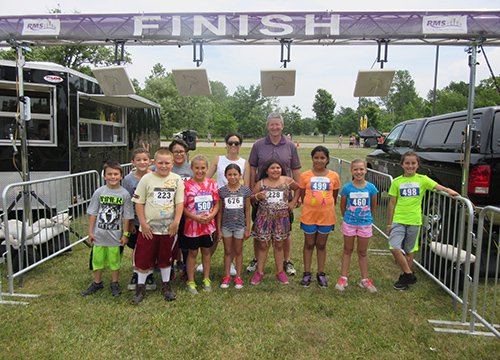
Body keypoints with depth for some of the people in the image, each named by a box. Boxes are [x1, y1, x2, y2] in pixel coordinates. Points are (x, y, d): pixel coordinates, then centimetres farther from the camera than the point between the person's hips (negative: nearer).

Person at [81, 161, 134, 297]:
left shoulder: (124, 194, -8)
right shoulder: (99, 192, -5)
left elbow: (126, 217, -4)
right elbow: (92, 214, 0)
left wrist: (125, 234, -4)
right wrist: (90, 231, -1)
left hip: (116, 235, -1)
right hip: (99, 235, 2)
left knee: (115, 261, 13)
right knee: (97, 260, 15)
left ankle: (115, 284, 31)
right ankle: (97, 283, 36)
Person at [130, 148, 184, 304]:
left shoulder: (177, 179, -2)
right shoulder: (147, 179, -6)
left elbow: (179, 203, -2)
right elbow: (139, 203, -4)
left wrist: (176, 222, -10)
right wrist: (143, 223, -9)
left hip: (169, 228, 1)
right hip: (148, 228, -1)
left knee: (165, 258, 16)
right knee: (143, 259, 8)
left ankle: (166, 286, 33)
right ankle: (140, 288, 26)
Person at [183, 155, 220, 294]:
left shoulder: (212, 184, -1)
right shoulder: (187, 185, -12)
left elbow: (216, 204, 5)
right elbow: (182, 207, -9)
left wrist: (211, 215, -13)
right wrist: (196, 217, -19)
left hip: (208, 224, 3)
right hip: (192, 225, -3)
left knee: (206, 251, 16)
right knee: (192, 253, 9)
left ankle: (206, 279, 31)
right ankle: (190, 281, 24)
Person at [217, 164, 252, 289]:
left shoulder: (245, 191, -5)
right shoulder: (221, 191, -5)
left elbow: (247, 211, 0)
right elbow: (219, 211, 0)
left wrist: (248, 228, 0)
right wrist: (218, 229, 0)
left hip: (240, 226, 0)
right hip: (226, 226, 1)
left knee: (238, 251, 11)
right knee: (228, 252, 12)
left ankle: (238, 277, 22)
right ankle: (227, 276, 23)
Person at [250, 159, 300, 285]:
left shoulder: (287, 181, -1)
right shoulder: (261, 183, -2)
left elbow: (298, 188, 15)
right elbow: (251, 198, 4)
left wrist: (293, 202, 7)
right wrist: (258, 196, -17)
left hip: (281, 217, 1)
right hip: (264, 217, 0)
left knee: (279, 245, 10)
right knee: (263, 245, 6)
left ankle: (280, 271, 23)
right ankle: (259, 272, 18)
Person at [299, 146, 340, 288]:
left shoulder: (334, 176, -2)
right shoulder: (305, 176, -4)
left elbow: (334, 196, 7)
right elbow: (302, 195, 4)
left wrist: (327, 208, 8)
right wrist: (310, 207, 4)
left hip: (326, 216, 1)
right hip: (309, 215, 0)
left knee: (321, 245, 13)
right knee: (309, 244, 11)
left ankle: (321, 274, 26)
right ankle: (307, 273, 23)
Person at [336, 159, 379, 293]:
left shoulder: (371, 188, -8)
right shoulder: (347, 188, -10)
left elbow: (373, 206, 5)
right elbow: (342, 206, 3)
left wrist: (369, 218, 11)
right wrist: (347, 218, 10)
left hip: (365, 224, 0)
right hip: (349, 224, 0)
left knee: (362, 252, 13)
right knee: (347, 250, 12)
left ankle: (364, 279, 25)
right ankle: (343, 278, 20)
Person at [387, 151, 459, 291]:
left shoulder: (422, 179, 2)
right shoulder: (397, 182, 3)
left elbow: (437, 186, -12)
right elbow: (392, 203, 5)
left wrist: (448, 190, -34)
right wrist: (389, 223, 6)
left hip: (414, 221, 0)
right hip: (398, 220, 0)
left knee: (409, 251, 11)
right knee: (394, 248, -12)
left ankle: (405, 276, 28)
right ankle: (409, 275, 6)